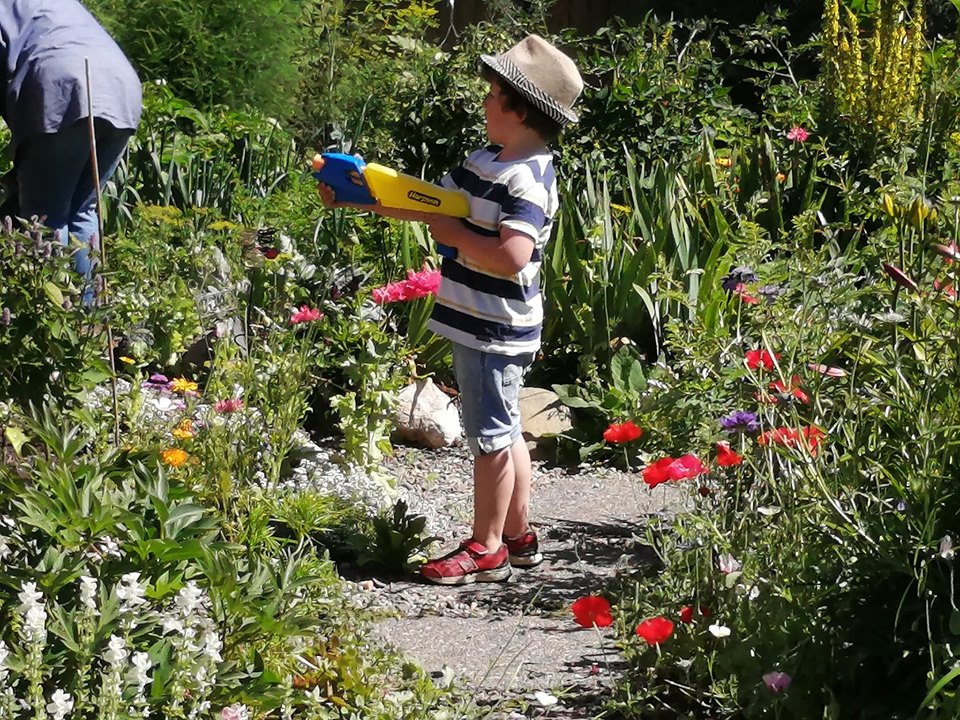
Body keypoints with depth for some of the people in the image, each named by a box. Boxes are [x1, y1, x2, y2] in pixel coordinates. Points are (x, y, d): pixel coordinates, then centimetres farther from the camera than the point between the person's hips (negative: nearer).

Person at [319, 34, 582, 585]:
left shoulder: (526, 179, -21)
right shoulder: (485, 163, 10)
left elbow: (512, 257, -32)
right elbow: (425, 203, 18)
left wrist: (453, 233, -20)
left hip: (495, 332, -10)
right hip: (481, 326, 10)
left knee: (491, 436, 0)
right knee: (504, 433, 18)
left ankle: (486, 550, 10)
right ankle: (519, 537, 29)